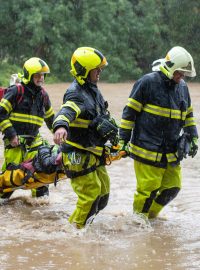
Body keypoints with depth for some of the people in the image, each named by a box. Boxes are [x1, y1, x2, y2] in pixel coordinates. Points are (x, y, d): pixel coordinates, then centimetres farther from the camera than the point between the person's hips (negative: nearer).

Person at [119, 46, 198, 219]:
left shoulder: (182, 88, 12)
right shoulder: (148, 82, -9)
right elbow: (130, 111, -7)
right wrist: (124, 139, -9)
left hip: (171, 151, 7)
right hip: (148, 150, -7)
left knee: (172, 187, 7)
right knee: (148, 188, -8)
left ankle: (151, 215, 25)